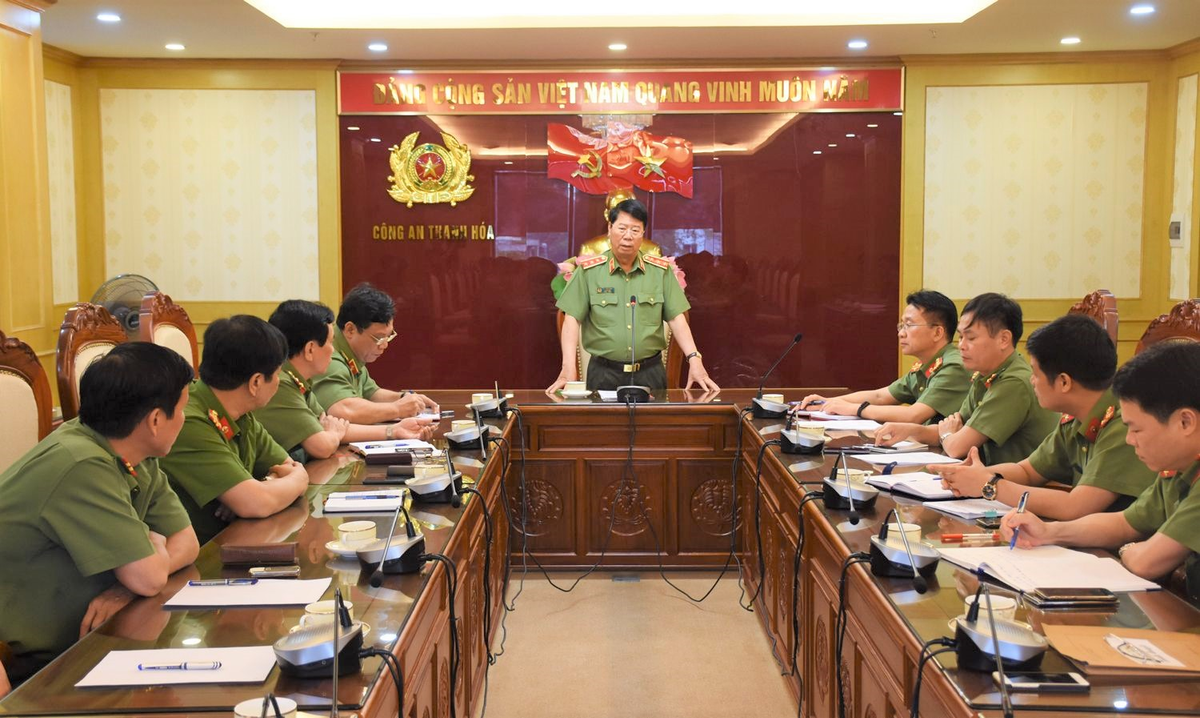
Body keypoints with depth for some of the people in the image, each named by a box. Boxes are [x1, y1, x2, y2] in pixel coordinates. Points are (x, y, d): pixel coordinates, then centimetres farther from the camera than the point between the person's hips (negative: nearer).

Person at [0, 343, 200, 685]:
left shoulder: (139, 459, -1)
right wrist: (153, 544, -3)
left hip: (81, 641, 8)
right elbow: (151, 577, -25)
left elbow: (187, 542, 2)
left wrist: (125, 588, -16)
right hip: (31, 666, -7)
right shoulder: (81, 466, -26)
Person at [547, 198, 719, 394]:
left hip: (650, 372, 2)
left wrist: (694, 359, -11)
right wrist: (569, 367, -16)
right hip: (604, 372, -2)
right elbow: (573, 319, -5)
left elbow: (676, 319, 2)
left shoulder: (661, 270, 4)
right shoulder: (588, 270, -2)